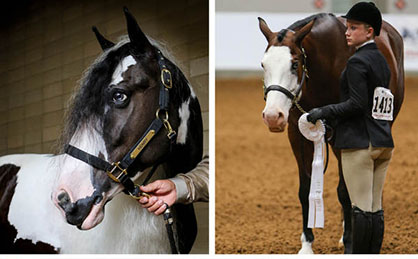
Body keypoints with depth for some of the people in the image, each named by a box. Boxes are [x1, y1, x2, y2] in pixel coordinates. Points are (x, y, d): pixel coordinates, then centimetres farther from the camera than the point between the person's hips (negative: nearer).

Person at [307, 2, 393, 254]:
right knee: (376, 208, 10)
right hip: (384, 143, 9)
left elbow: (357, 104, -19)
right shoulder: (383, 61, 15)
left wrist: (323, 112, -9)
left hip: (359, 143, -9)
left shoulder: (357, 62, -11)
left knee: (361, 207, -6)